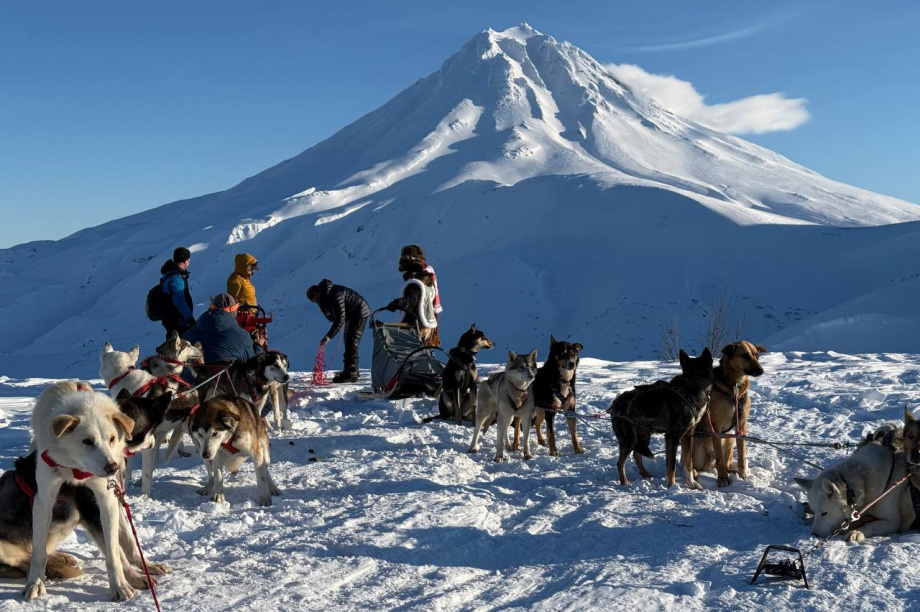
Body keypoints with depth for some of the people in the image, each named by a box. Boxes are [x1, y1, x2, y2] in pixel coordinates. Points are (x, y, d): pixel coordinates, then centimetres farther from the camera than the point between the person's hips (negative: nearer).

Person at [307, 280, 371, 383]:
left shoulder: (335, 295, -29)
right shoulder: (326, 296, 2)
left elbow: (340, 319, -31)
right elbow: (333, 318, 2)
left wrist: (329, 336, -32)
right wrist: (322, 305, -13)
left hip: (360, 312, -11)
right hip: (352, 314, 11)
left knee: (352, 343, -12)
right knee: (348, 341, 18)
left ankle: (351, 373, -11)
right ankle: (353, 370, 28)